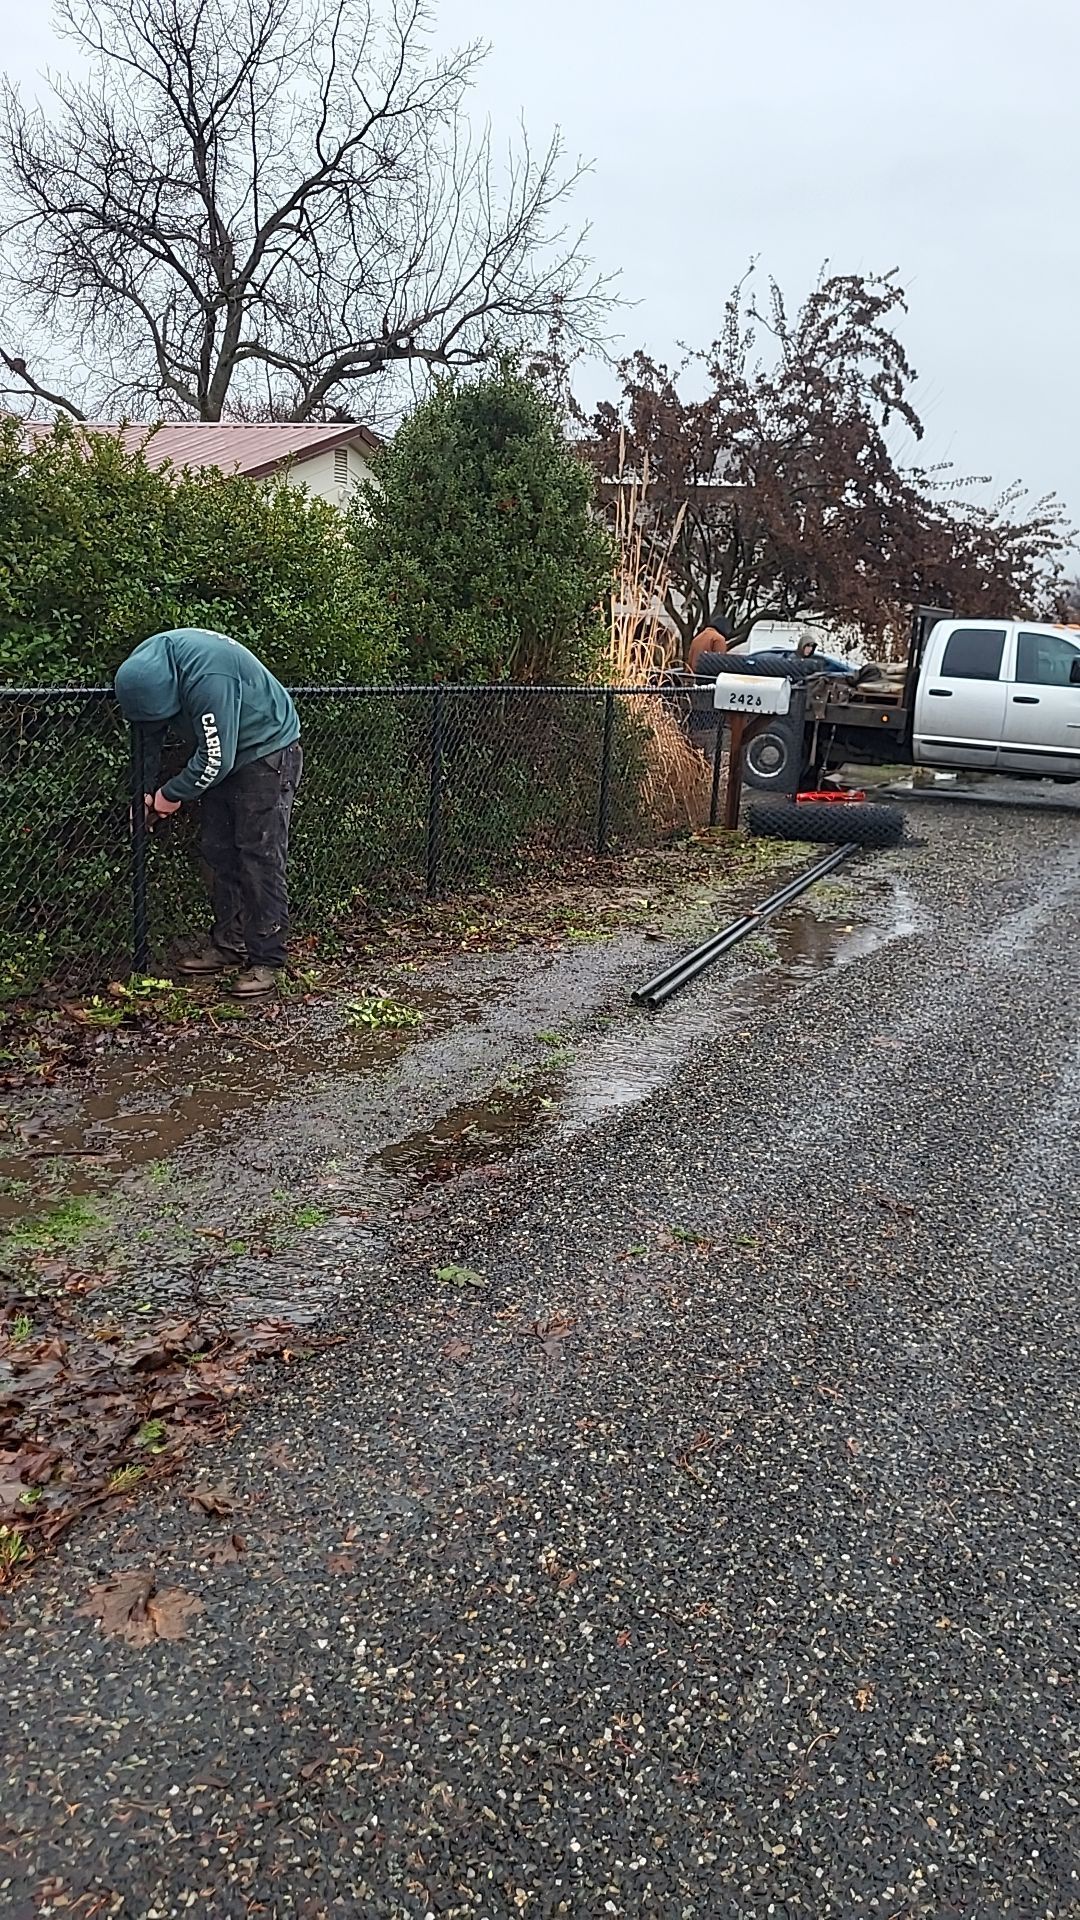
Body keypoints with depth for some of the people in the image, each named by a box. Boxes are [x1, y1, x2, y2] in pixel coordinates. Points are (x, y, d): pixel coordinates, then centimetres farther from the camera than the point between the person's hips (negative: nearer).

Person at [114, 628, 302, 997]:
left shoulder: (208, 679, -36)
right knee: (219, 853, 8)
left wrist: (172, 795, -15)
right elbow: (149, 731, 7)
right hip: (221, 756, 8)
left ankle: (265, 961, -6)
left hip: (267, 754, -8)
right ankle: (228, 943, 18)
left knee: (260, 858, -10)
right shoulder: (145, 668, -11)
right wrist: (144, 789, 5)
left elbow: (217, 759, -29)